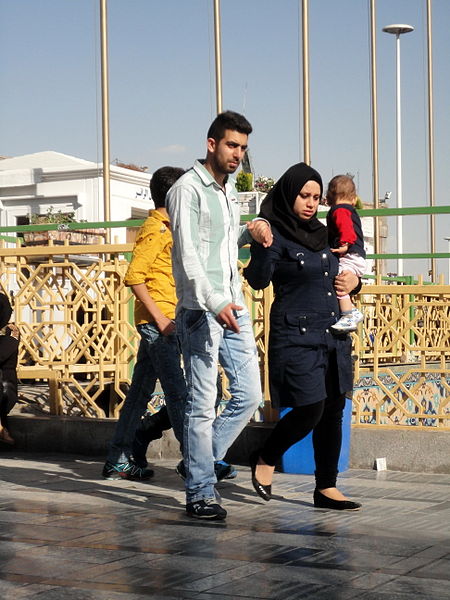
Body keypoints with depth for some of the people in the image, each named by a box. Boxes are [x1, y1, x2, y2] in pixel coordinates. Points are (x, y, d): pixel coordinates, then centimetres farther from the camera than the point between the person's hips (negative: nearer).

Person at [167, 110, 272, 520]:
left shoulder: (228, 190, 19)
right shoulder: (188, 189, -7)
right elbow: (188, 255, -16)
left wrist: (250, 232, 10)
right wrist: (215, 303, -26)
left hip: (233, 307, 8)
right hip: (201, 310, -8)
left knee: (249, 394, 6)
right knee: (203, 402, -4)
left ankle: (203, 459, 22)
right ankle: (201, 492, 2)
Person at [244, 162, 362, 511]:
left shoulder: (320, 233, 16)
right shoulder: (276, 234, -6)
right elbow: (258, 281, -20)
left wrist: (353, 280, 7)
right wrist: (262, 246, -37)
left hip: (333, 335, 7)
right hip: (296, 336, -7)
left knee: (333, 412, 6)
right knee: (309, 411, -11)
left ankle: (326, 488, 13)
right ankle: (265, 460, 15)